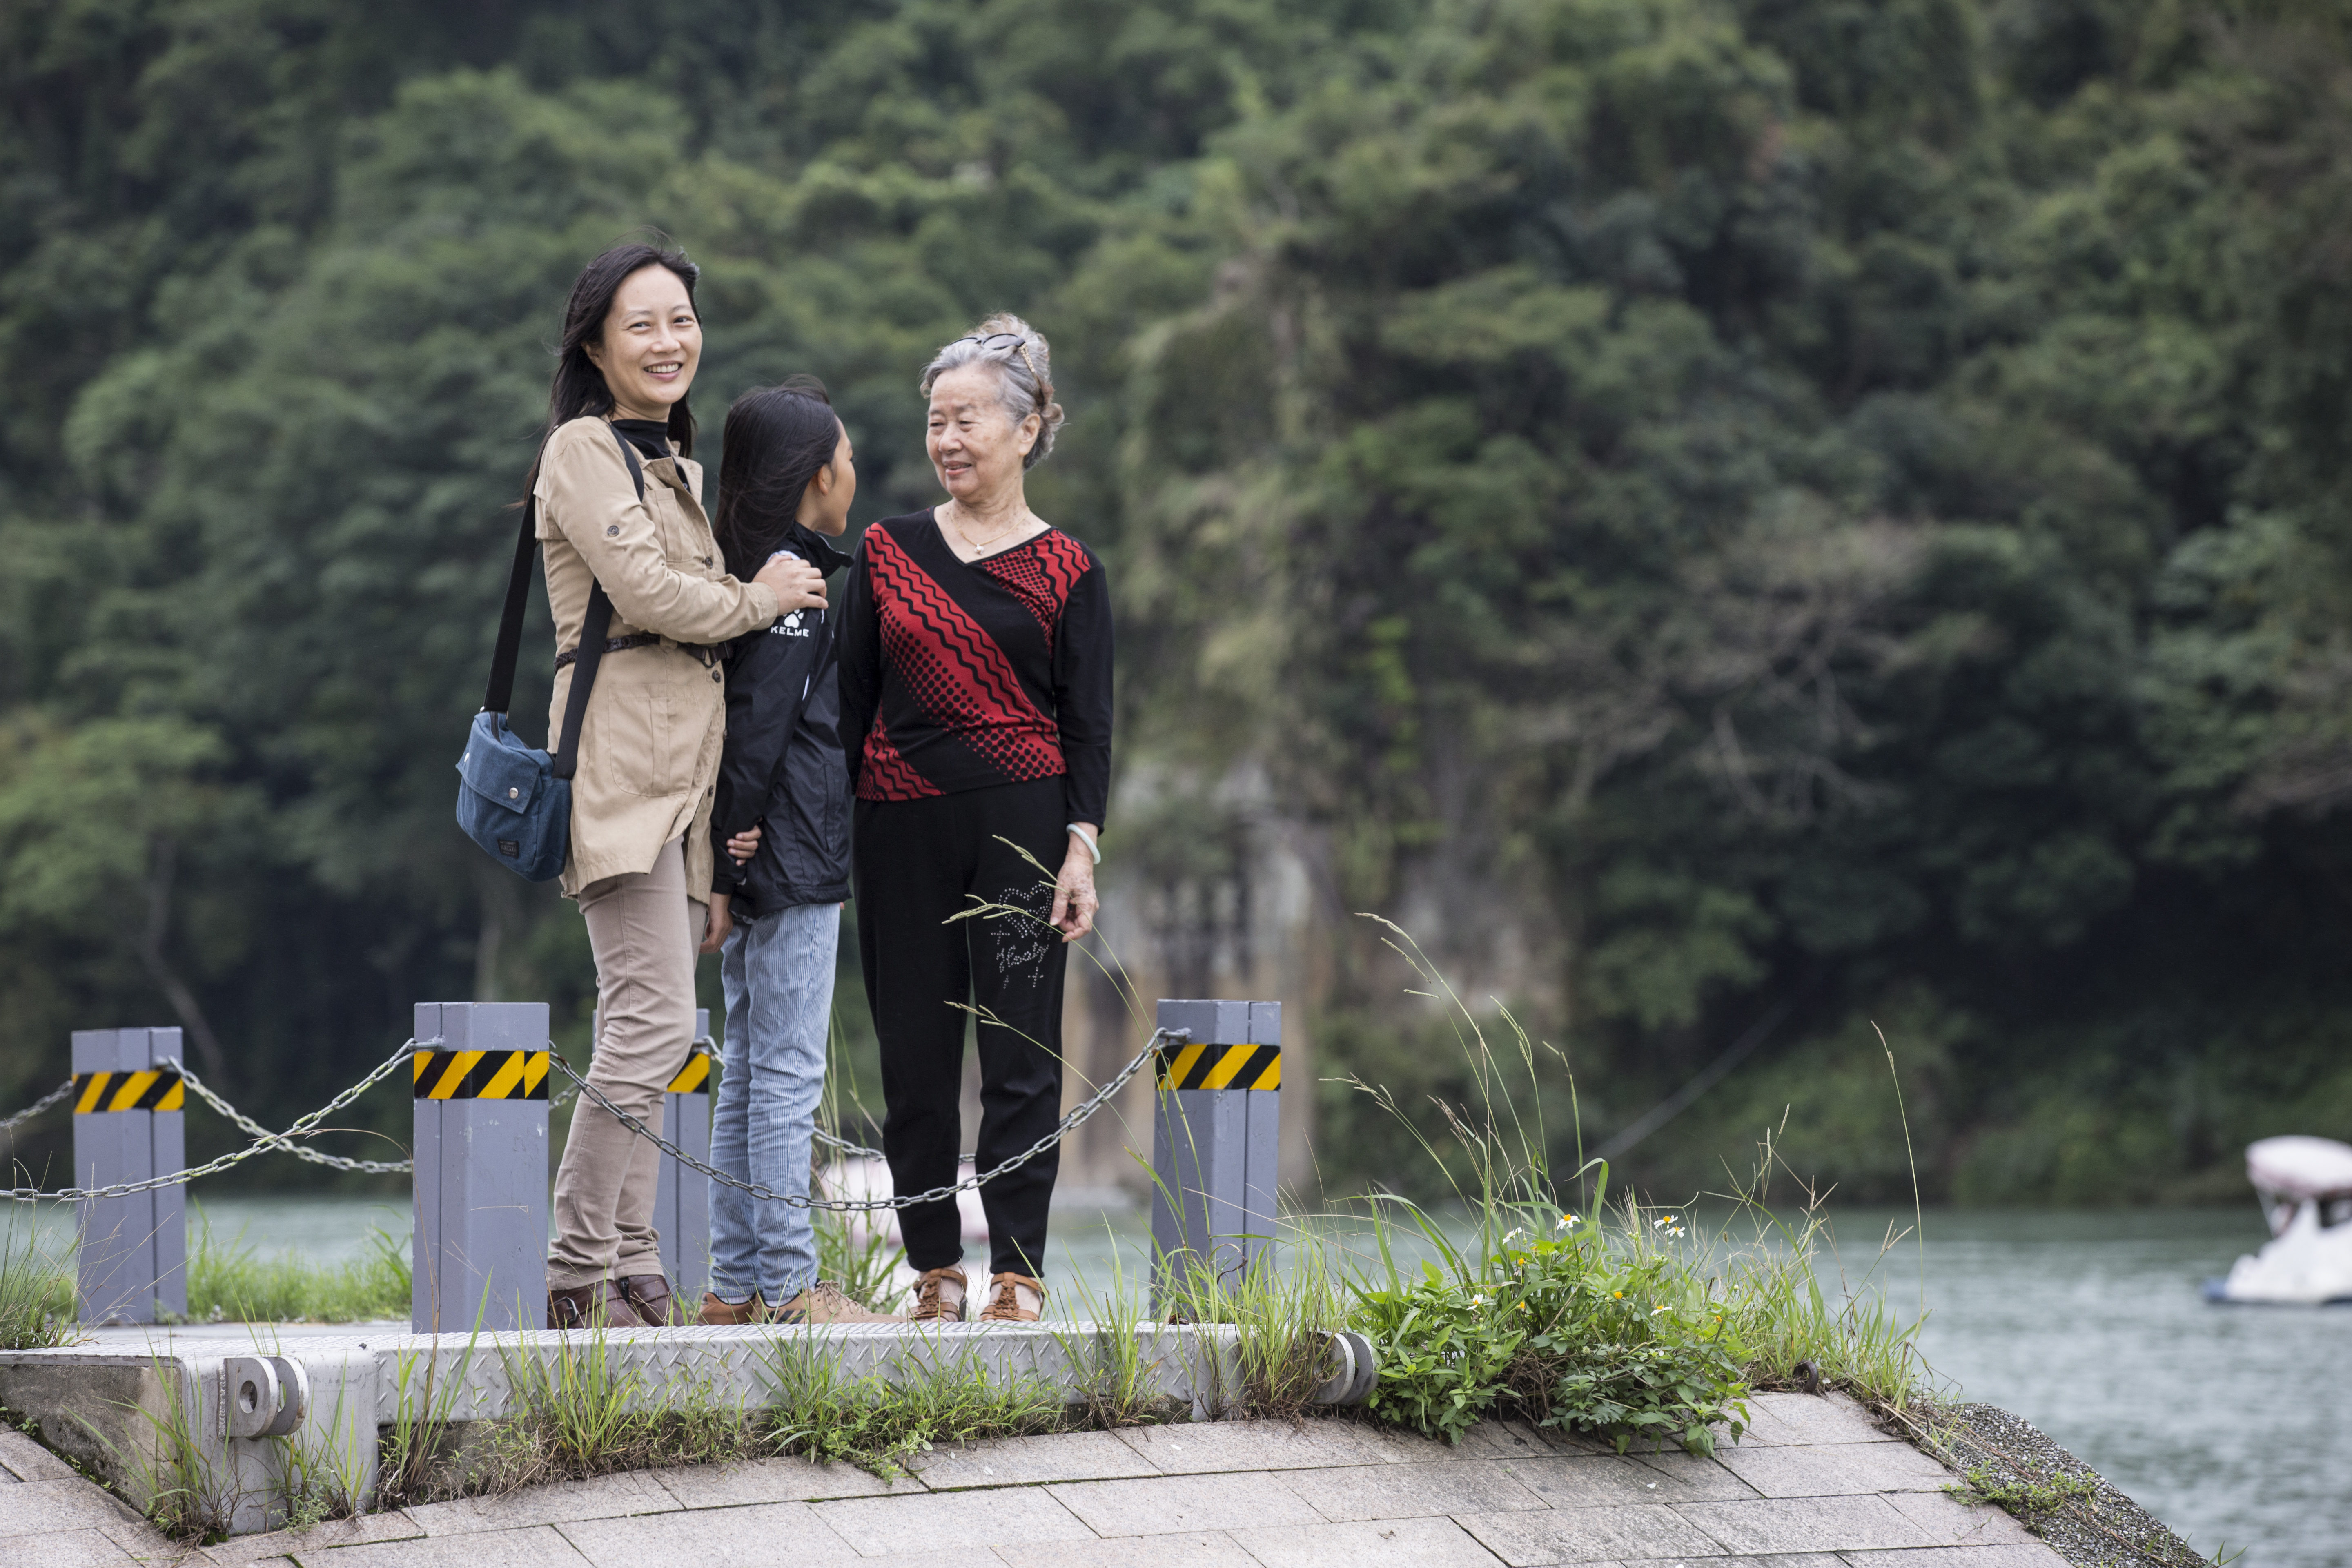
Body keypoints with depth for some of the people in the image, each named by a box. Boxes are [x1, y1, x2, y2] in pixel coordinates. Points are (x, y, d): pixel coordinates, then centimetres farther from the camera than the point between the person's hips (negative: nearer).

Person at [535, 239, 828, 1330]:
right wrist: (758, 601, 2)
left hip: (688, 766, 9)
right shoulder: (584, 450, -3)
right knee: (653, 1022, -16)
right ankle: (576, 1281, -14)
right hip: (625, 757, -9)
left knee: (649, 1028, 4)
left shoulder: (680, 465, 25)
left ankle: (630, 1274, 2)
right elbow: (645, 589, -13)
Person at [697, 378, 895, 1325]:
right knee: (789, 1074, -7)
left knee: (749, 1073, 11)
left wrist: (724, 866, 10)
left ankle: (735, 1285, 13)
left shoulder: (751, 571, 17)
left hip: (759, 865, 10)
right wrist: (726, 870, -17)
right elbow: (754, 734, -17)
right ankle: (788, 1290, -7)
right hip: (793, 863, -10)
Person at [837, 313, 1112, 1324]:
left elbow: (1089, 724, 1)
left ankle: (1018, 1275, 0)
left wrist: (1082, 849, -8)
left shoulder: (1065, 573, 3)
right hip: (901, 832, 3)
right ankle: (935, 1272, 13)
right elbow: (850, 701, 11)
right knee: (914, 1061, 4)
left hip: (1020, 825, -2)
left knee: (1020, 1055, -3)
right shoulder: (888, 552, 9)